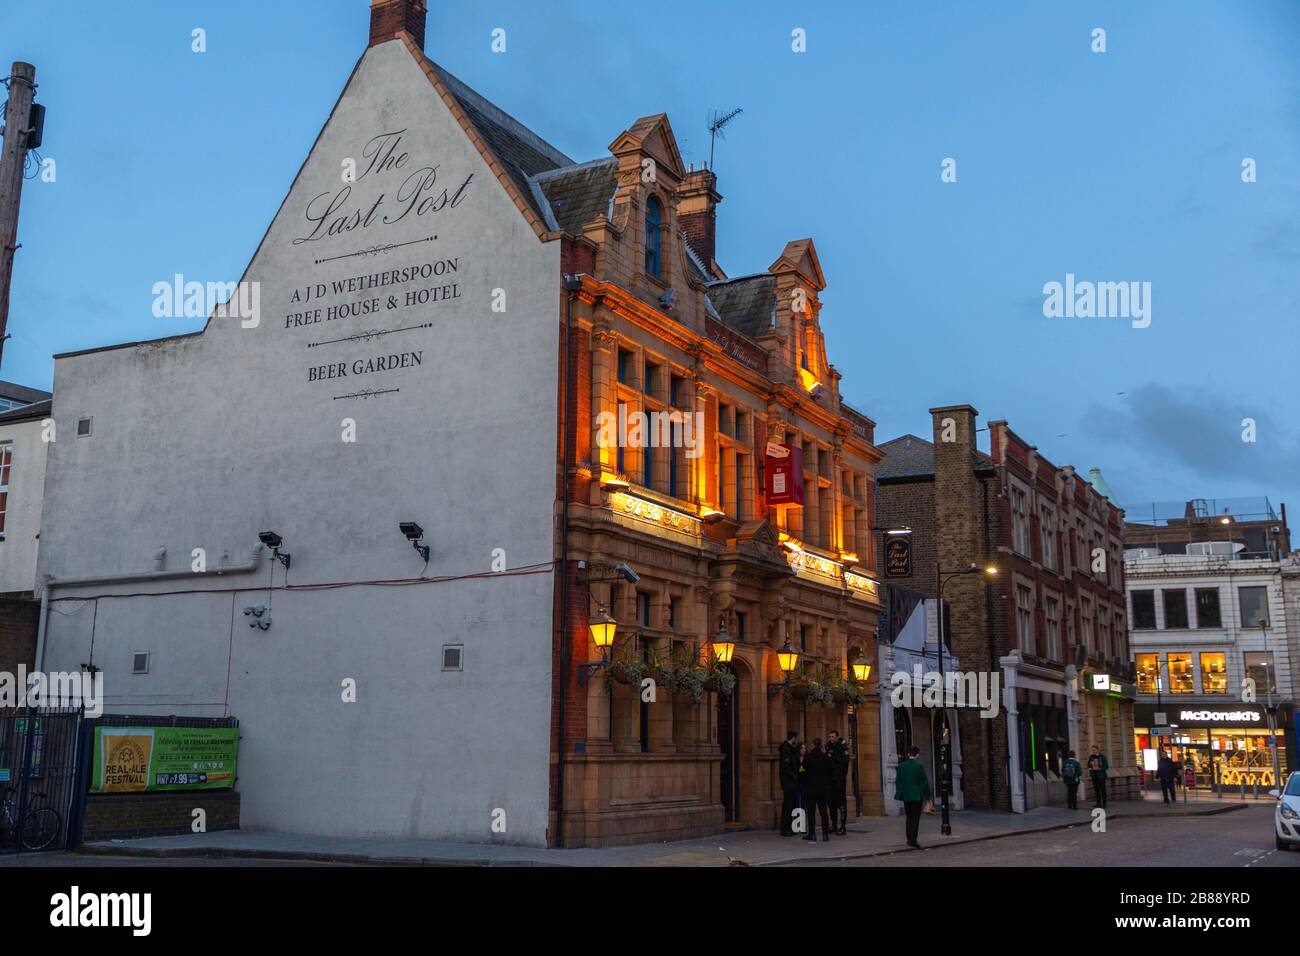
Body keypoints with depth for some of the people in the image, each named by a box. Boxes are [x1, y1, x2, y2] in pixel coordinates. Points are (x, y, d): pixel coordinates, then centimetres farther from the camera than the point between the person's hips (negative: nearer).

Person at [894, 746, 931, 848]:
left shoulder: (901, 766, 2)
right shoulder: (919, 766, -10)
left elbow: (898, 781, 5)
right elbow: (924, 782, -8)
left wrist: (899, 795, 13)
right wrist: (927, 795, 1)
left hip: (906, 796, 4)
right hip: (917, 796, -4)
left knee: (909, 817, 16)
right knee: (915, 818, 0)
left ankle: (909, 839, 20)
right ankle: (913, 840, -6)